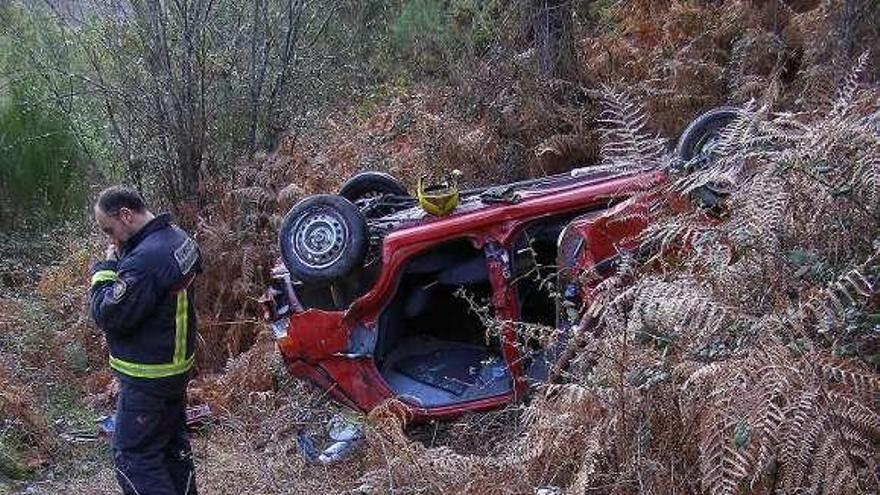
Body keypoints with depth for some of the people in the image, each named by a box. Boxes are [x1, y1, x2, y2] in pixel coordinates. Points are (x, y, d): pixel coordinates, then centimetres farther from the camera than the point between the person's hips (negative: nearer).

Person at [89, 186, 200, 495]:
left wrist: (104, 270, -12)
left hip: (148, 376, -10)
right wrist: (121, 261, 2)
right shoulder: (178, 238, 3)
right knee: (173, 444, 21)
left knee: (132, 457, -1)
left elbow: (108, 316, -25)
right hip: (177, 365, 10)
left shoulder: (145, 258, -28)